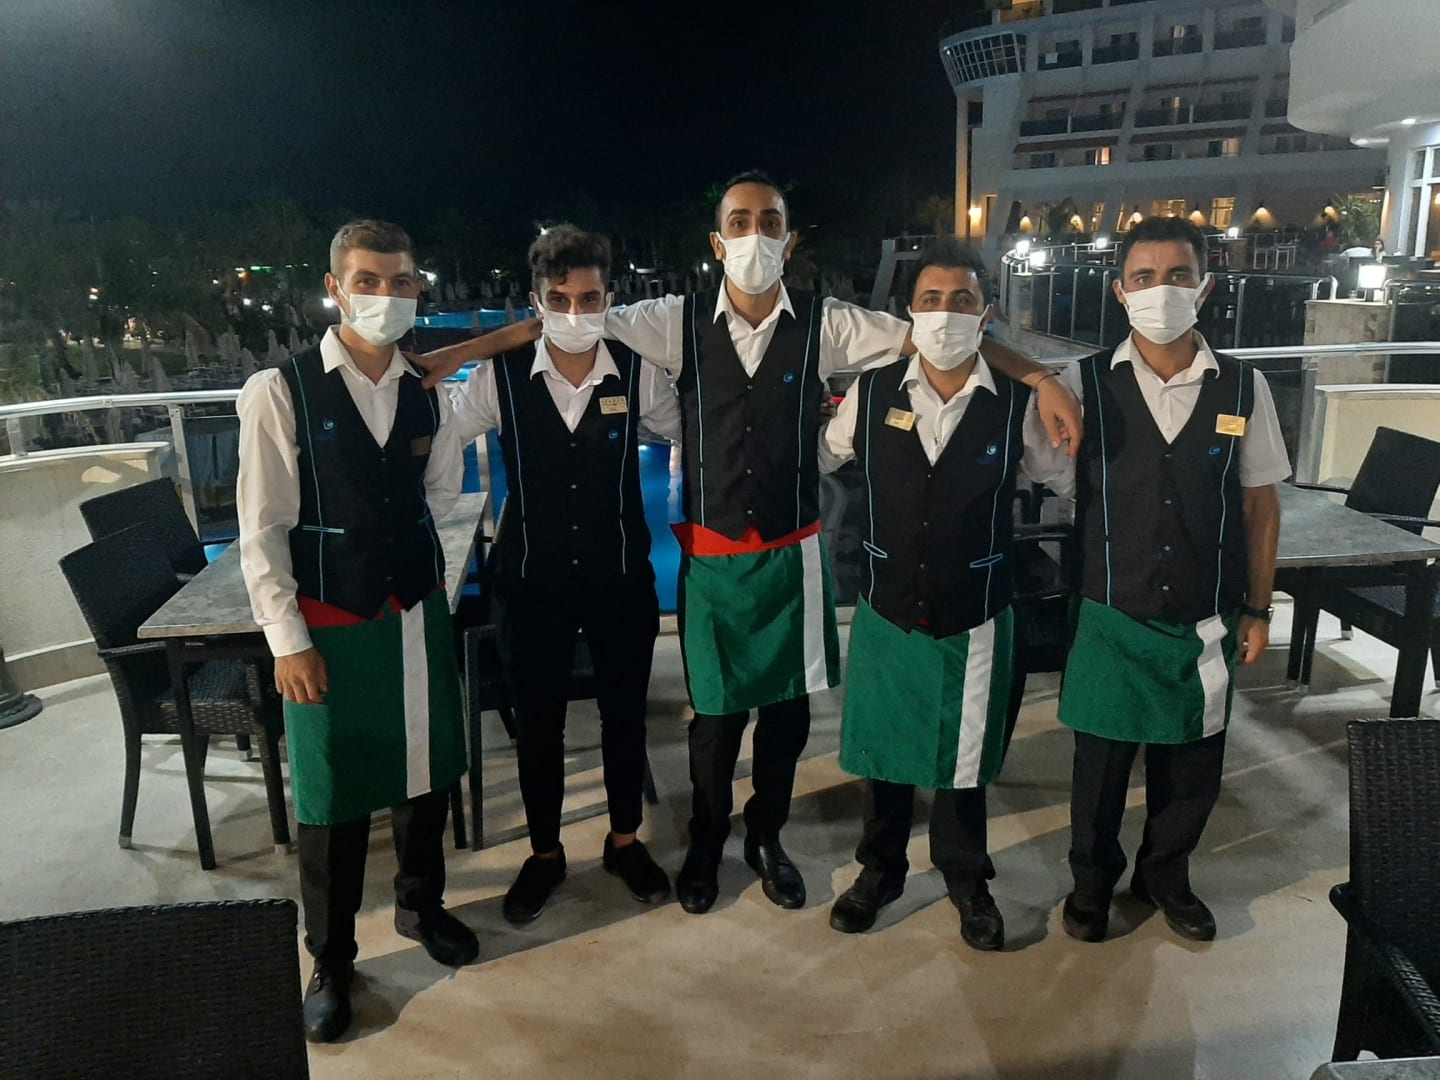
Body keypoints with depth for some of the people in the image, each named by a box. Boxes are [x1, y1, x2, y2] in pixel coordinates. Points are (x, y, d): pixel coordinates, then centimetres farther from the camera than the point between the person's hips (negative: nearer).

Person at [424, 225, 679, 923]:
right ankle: (544, 853, 37)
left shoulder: (636, 373, -9)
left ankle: (625, 841, 40)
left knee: (625, 715, 16)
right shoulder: (500, 378, -11)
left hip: (621, 578, 1)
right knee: (538, 724, 14)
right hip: (532, 582, 0)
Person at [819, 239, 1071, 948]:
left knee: (963, 752, 16)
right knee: (882, 745, 16)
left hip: (975, 616, 0)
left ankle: (966, 878, 41)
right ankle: (880, 870, 41)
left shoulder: (1017, 404, -8)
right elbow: (815, 458, 7)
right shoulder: (871, 393, -6)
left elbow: (1062, 472, 10)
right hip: (886, 609, 1)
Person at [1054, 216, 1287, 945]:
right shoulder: (1086, 383, -8)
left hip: (1207, 623, 2)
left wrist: (1257, 610, 6)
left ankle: (1165, 875, 44)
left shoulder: (1243, 386, -2)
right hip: (1112, 618, -2)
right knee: (1101, 762, 12)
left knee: (1192, 765, 17)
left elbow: (1260, 503, 4)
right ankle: (1091, 880, 39)